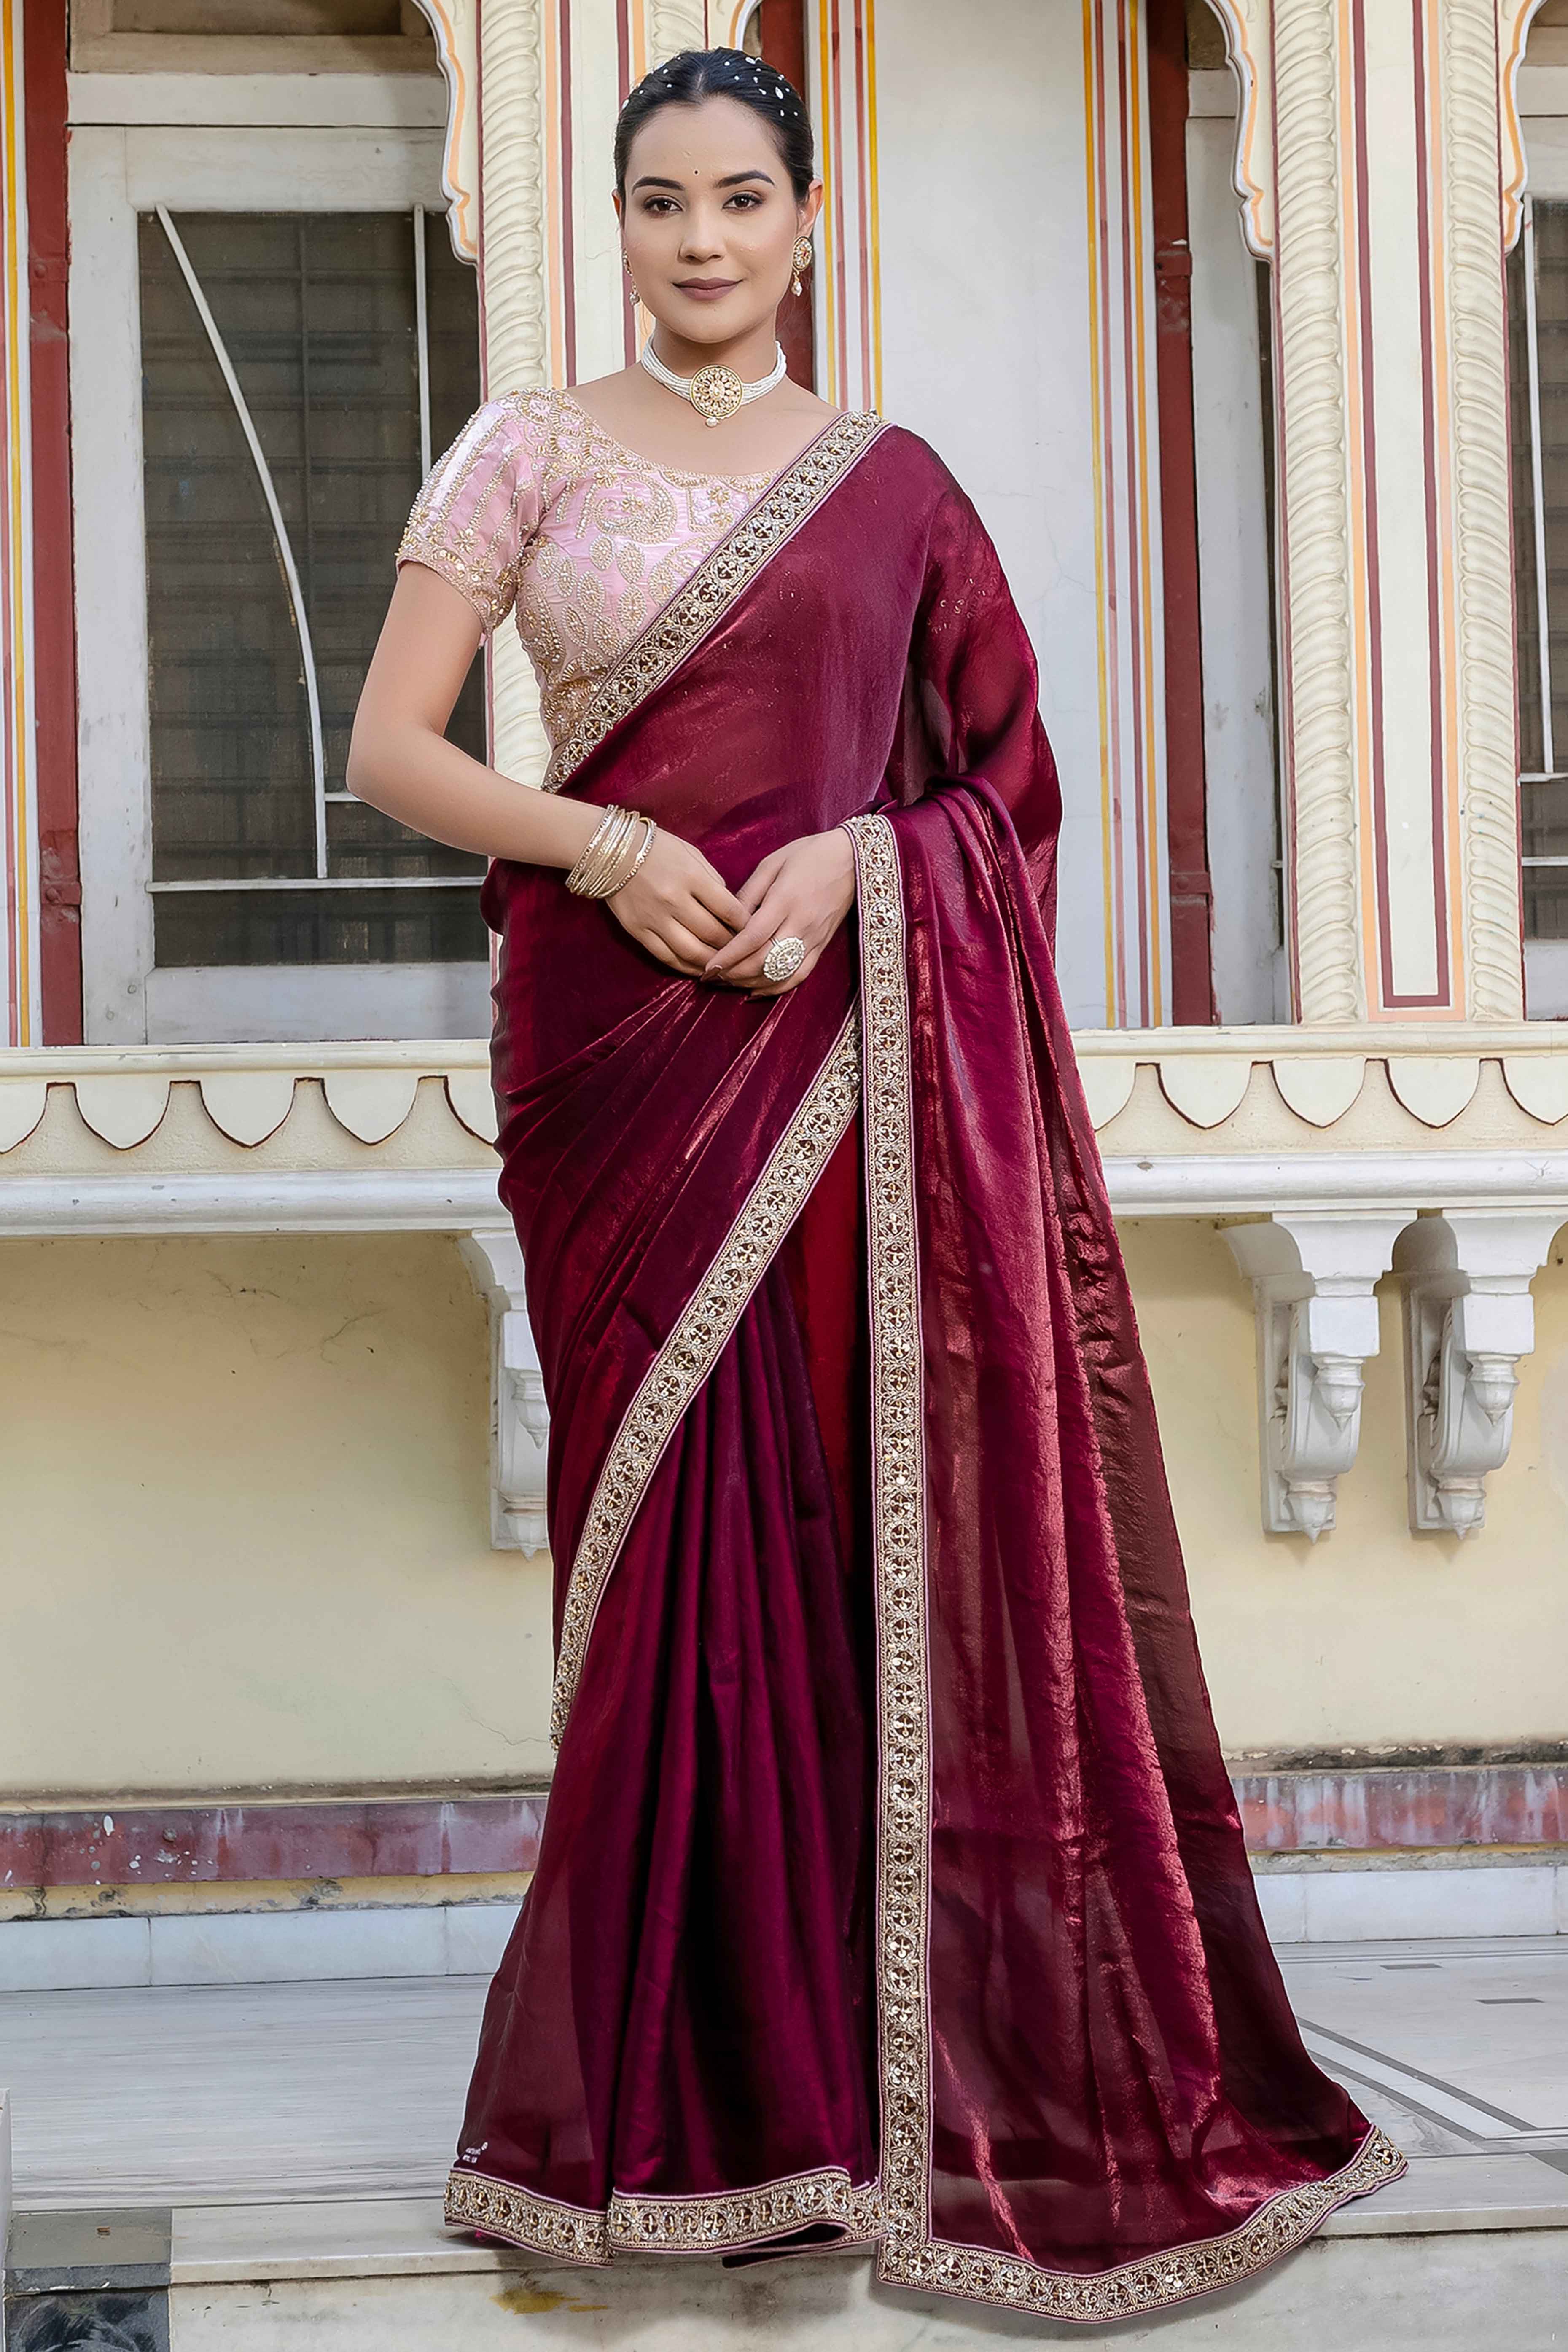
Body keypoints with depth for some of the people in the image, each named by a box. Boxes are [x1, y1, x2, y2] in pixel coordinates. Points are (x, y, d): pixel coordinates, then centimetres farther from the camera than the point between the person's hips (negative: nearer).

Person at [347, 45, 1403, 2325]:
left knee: (884, 1523, -3)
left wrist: (861, 858, -8)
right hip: (620, 1036, -1)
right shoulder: (529, 449, 8)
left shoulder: (892, 483, 12)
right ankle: (693, 2092, 8)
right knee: (680, 1528, -2)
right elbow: (392, 746, 3)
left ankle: (884, 2061, 8)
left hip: (852, 1047, 1)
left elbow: (1003, 781, 12)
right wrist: (603, 842, -13)